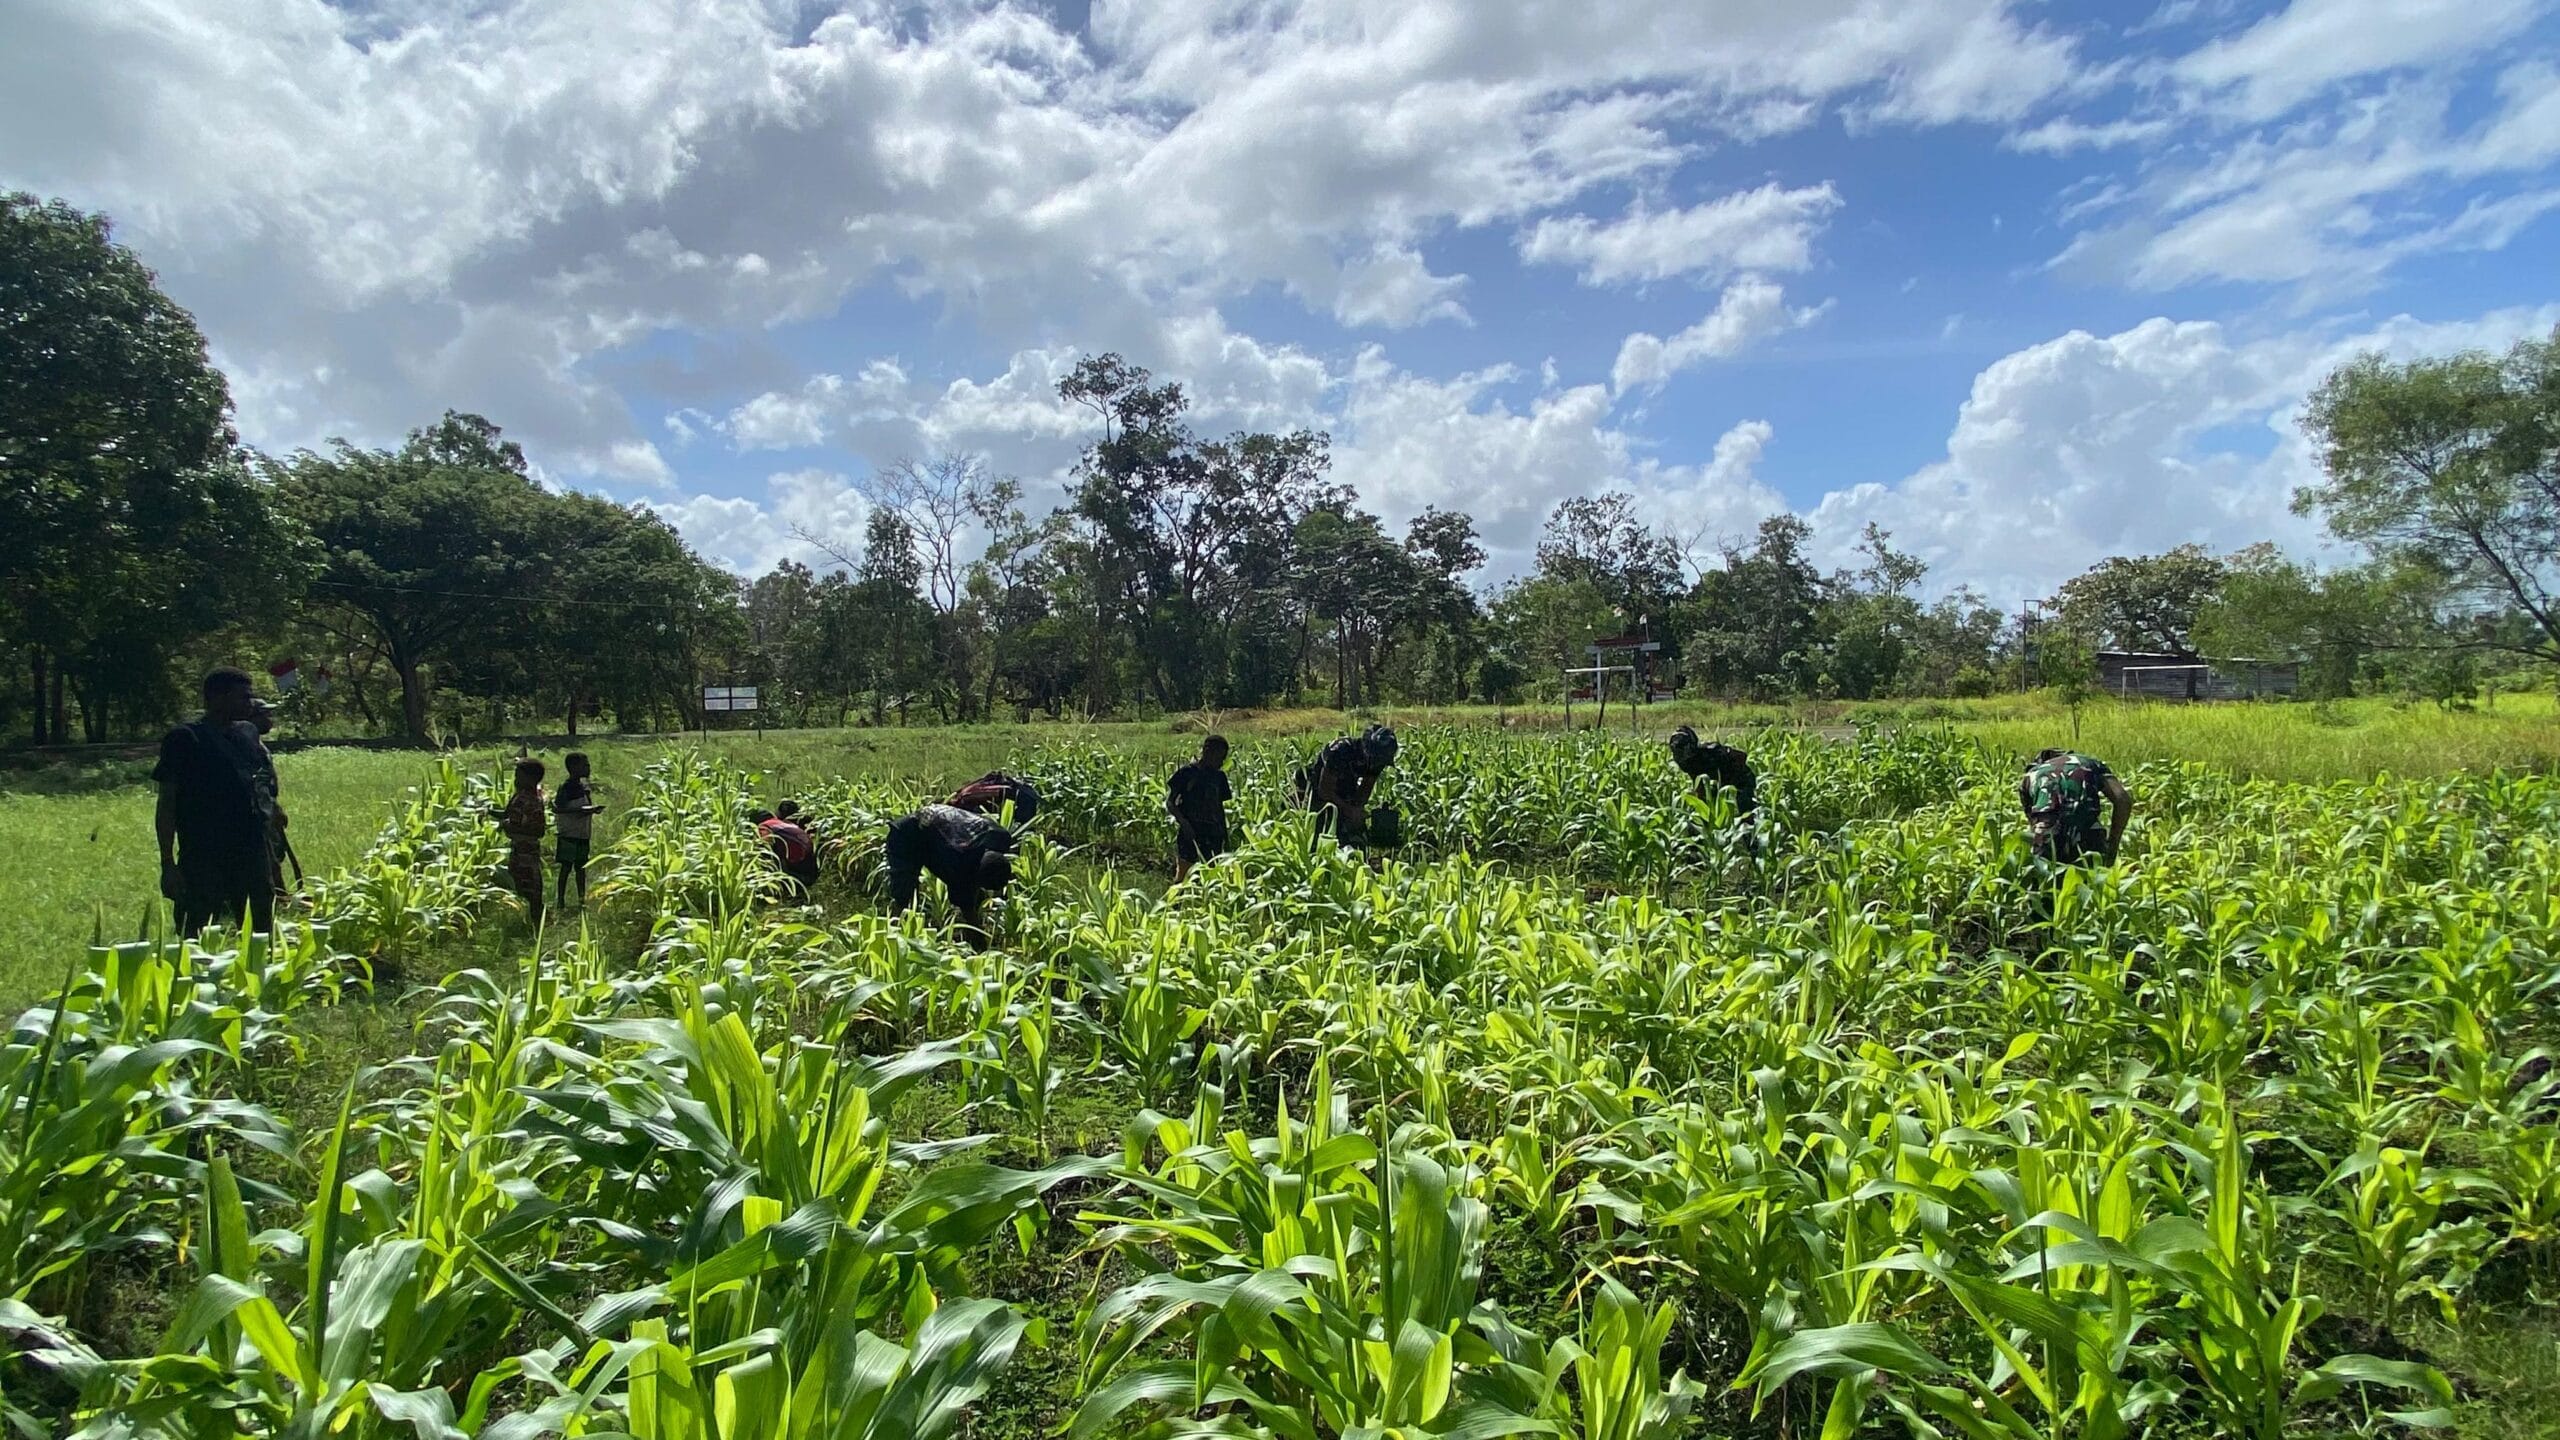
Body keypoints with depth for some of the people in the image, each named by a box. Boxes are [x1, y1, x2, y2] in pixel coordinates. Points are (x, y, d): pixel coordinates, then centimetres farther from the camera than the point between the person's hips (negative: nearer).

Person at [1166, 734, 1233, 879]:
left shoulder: (1219, 777, 12)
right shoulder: (1186, 773, -2)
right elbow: (1170, 803, -2)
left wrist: (1225, 837, 14)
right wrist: (1183, 821, -18)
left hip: (1212, 834, 4)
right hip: (1188, 833, -4)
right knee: (1183, 870, -6)